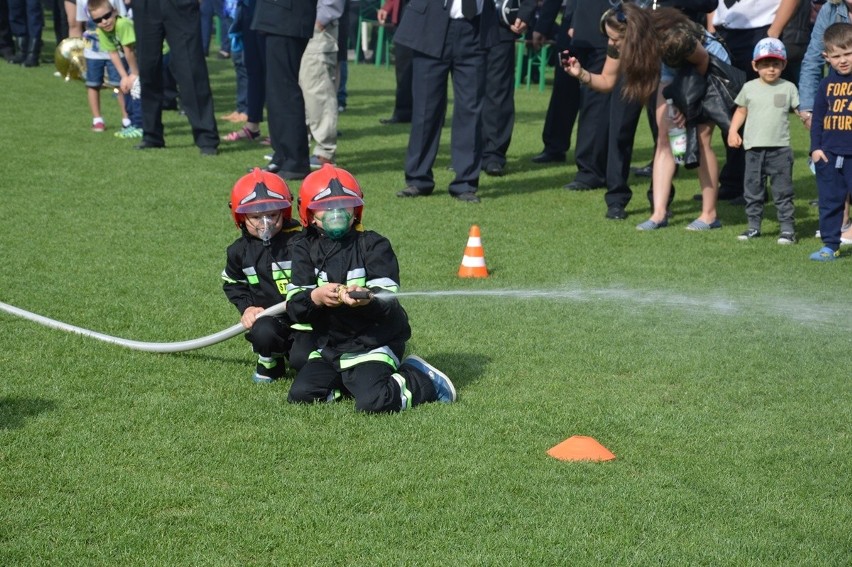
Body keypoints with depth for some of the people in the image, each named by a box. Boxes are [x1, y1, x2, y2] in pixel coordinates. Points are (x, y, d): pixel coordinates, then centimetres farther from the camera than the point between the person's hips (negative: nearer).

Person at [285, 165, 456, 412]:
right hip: (328, 345, 5)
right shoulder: (305, 249, 3)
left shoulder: (373, 245, -6)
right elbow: (294, 306, -8)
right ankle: (351, 379, 17)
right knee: (300, 395, -8)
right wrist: (316, 297, -30)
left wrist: (367, 300, -40)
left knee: (372, 402, -25)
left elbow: (387, 302, -17)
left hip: (373, 343, -5)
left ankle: (423, 380, 4)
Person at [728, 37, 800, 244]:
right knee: (752, 189, 7)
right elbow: (741, 111, 14)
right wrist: (733, 131, 3)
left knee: (782, 191, -1)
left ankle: (787, 228, 2)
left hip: (780, 148, -2)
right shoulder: (749, 88, 6)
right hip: (754, 148, 2)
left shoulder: (788, 88, 3)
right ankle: (753, 225, 17)